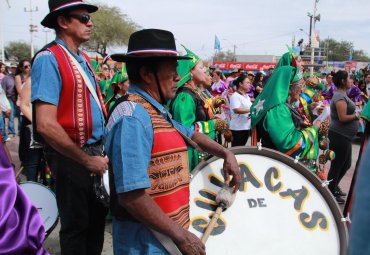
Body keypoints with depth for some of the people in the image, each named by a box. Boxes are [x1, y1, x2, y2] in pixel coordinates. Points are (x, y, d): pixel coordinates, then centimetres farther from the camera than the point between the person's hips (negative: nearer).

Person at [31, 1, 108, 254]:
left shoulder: (83, 58, 9)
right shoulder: (49, 59, -18)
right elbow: (46, 125, -25)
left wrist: (100, 151, 8)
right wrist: (86, 160, -19)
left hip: (96, 151, 8)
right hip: (72, 157, -8)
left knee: (98, 215, 21)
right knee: (76, 223, 9)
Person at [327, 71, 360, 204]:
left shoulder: (342, 95, 13)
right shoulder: (340, 97, -19)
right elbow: (343, 118, -24)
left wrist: (355, 112, 7)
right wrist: (357, 115, -11)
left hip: (344, 136, 10)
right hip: (339, 136, -10)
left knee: (346, 164, 20)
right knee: (337, 165, 2)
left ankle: (335, 186, 36)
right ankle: (330, 193, 15)